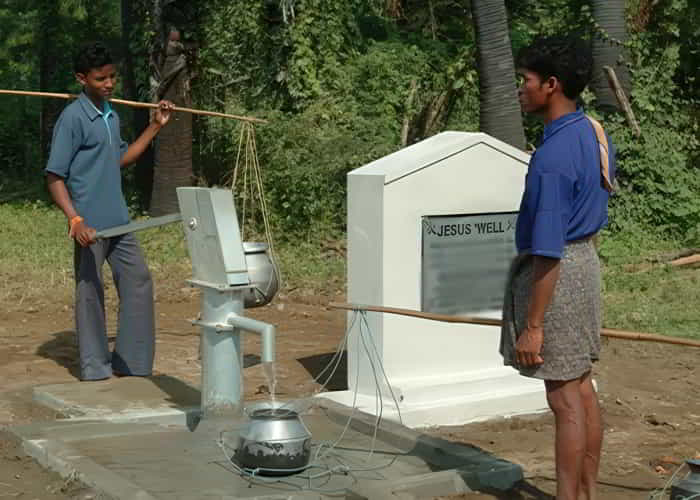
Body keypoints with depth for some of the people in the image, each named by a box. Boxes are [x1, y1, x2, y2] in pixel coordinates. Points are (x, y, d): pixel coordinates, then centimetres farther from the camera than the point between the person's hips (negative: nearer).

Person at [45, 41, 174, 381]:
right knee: (90, 291, 2)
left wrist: (155, 127, 20)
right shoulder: (73, 118, -13)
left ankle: (131, 362, 20)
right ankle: (95, 368, 12)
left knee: (138, 280, 11)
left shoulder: (111, 115, 11)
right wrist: (74, 219, -26)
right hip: (90, 224, -8)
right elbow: (54, 177, -14)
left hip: (118, 220, 8)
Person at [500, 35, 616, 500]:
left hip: (557, 273, -10)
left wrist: (532, 326, -21)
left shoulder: (554, 156, -24)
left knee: (565, 397, -2)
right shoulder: (594, 132, 5)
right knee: (583, 387, 16)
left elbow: (547, 252, -25)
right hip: (586, 259, 10)